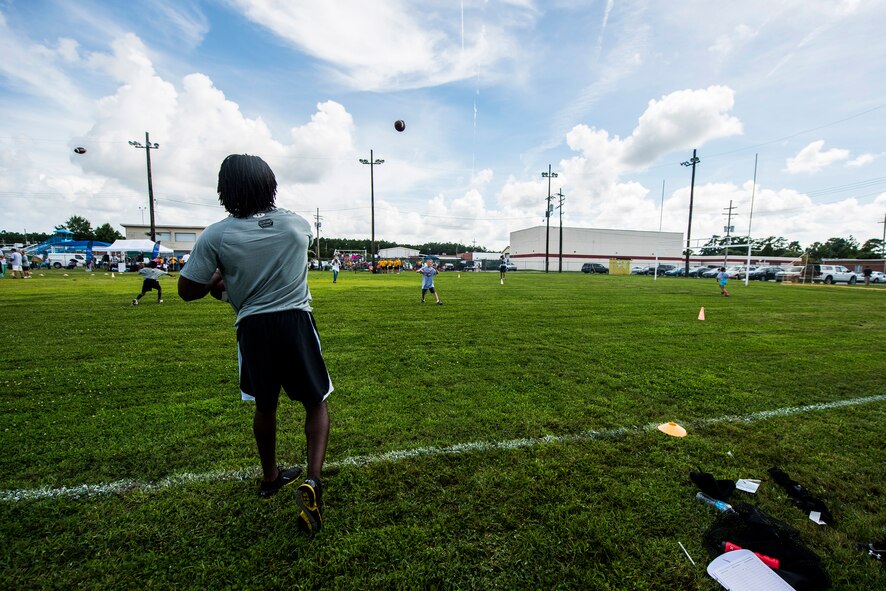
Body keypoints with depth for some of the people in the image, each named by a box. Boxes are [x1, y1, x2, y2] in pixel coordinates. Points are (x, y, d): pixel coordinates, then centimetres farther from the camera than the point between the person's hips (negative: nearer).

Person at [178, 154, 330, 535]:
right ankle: (313, 480, -4)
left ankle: (270, 478, 41)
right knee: (316, 403, 12)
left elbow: (187, 291, -1)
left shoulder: (216, 236, -5)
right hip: (296, 321, -1)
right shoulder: (299, 225, -1)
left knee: (265, 406, 21)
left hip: (253, 327, 1)